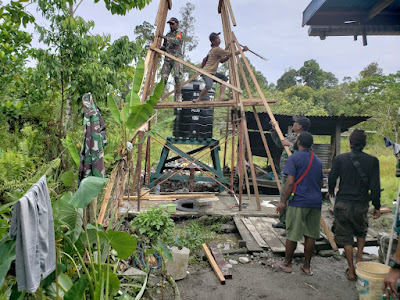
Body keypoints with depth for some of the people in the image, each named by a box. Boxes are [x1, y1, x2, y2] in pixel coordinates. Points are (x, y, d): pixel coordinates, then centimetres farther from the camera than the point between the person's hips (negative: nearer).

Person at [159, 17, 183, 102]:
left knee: (177, 76, -16)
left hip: (176, 57, -5)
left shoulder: (178, 33, 9)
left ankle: (178, 96, -13)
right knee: (163, 77, -7)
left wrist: (163, 37, -16)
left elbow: (176, 41, -13)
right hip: (167, 58, 5)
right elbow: (164, 47, 25)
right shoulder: (168, 35, 27)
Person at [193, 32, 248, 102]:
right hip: (207, 72, -11)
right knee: (209, 86, -32)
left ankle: (221, 97, -5)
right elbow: (231, 54, -13)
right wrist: (242, 50, -7)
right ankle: (198, 99, -11)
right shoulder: (217, 49, -13)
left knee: (224, 78, 5)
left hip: (213, 72, 11)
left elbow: (221, 60, 23)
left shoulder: (212, 49, 16)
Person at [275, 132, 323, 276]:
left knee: (292, 234, 4)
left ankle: (287, 264, 16)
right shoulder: (317, 160, 15)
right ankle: (307, 266, 19)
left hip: (299, 201, -6)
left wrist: (283, 201, -11)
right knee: (310, 235, 11)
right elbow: (320, 182, 20)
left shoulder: (294, 158, -8)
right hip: (316, 202, 7)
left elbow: (290, 182, -15)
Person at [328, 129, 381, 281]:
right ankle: (359, 256, 16)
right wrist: (377, 207, 4)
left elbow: (331, 179, 0)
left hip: (342, 204, 0)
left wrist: (331, 191, 21)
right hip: (361, 205, 1)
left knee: (345, 237, 11)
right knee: (361, 231, 29)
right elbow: (375, 187, -7)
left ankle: (351, 270, 16)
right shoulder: (372, 161, -6)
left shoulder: (340, 159, -6)